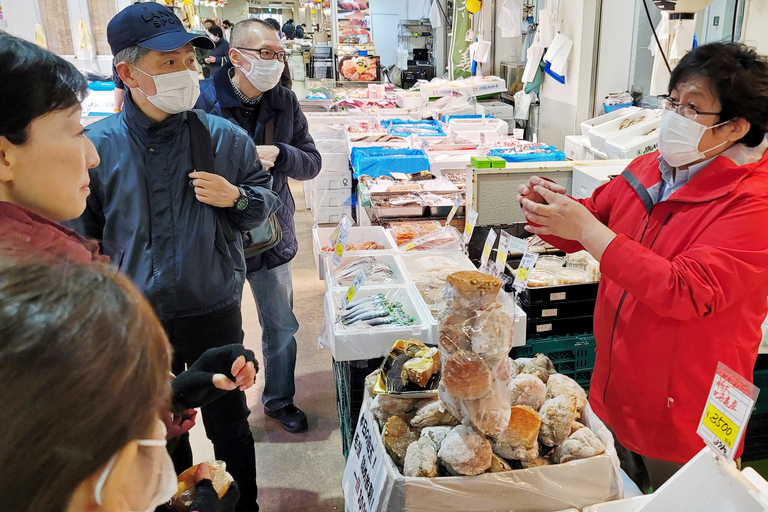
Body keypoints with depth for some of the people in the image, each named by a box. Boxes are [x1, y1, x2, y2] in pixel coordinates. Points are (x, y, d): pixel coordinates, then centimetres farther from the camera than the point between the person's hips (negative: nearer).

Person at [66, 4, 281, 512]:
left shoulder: (224, 136, -8)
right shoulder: (96, 145, -8)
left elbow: (266, 198, 3)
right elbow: (82, 237, 1)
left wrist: (236, 198, -18)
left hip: (215, 313, 0)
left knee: (229, 426, 17)